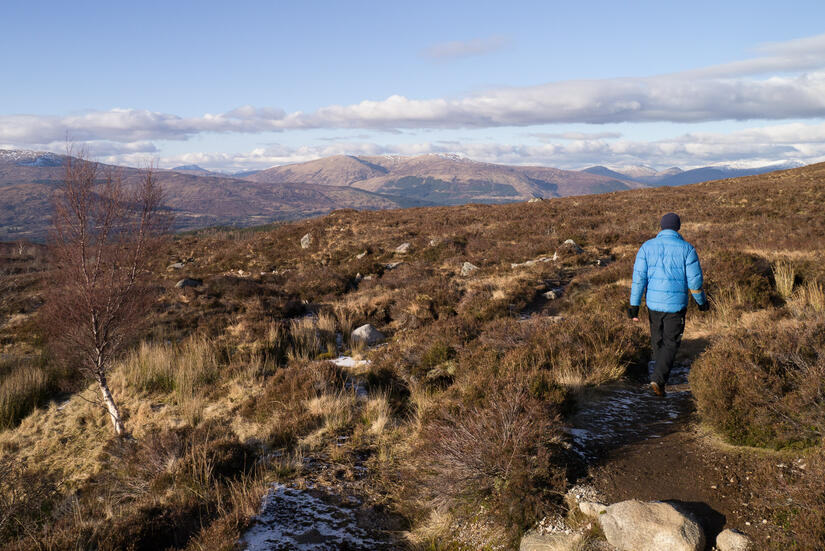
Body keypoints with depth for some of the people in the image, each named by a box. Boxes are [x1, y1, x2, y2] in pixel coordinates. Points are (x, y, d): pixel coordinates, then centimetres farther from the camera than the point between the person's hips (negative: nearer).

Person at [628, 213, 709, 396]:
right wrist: (702, 302, 13)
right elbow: (695, 280, -3)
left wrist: (634, 305, -3)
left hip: (653, 303, 3)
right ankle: (658, 379, -11)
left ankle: (661, 376, 37)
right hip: (676, 304, -2)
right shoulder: (686, 248, -4)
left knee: (657, 341, 20)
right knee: (671, 344, 5)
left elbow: (639, 278, -5)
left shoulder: (647, 247, 0)